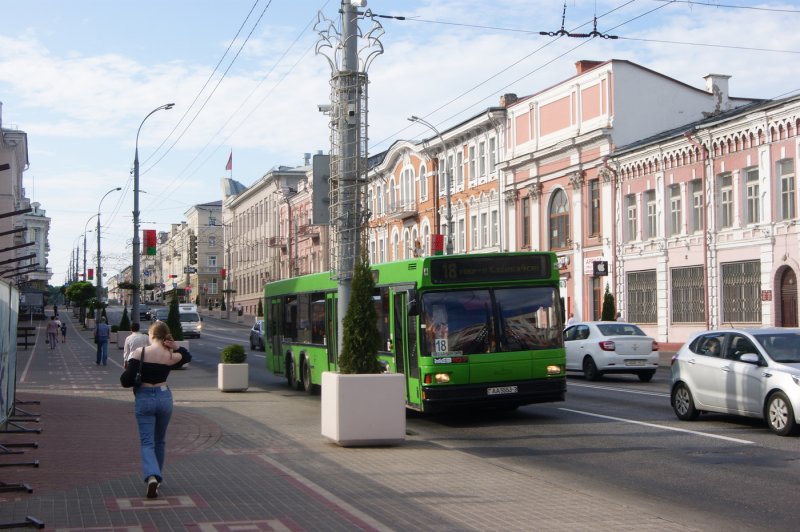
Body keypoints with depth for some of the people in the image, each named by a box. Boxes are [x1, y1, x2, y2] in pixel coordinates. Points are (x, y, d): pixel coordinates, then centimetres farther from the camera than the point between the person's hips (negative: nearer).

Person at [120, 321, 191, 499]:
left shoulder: (138, 353, -11)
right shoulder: (171, 356, -4)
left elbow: (126, 381, -12)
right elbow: (187, 356, 19)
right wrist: (176, 346, 2)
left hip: (144, 399, -2)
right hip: (164, 397, 2)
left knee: (147, 442, -1)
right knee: (160, 441, 20)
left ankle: (152, 476, -24)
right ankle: (157, 476, 31)